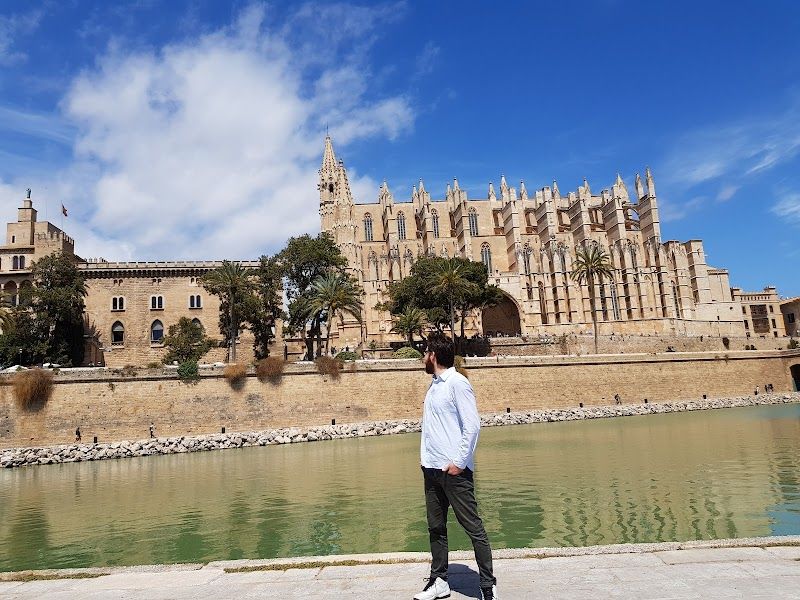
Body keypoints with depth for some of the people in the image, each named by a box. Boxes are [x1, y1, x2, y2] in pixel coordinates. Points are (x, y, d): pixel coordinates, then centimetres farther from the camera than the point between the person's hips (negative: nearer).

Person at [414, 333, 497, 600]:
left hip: (454, 470, -9)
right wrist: (427, 459, 11)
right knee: (435, 528, 15)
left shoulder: (457, 383, -11)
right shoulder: (434, 385, 13)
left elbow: (472, 425, -16)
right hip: (432, 468, 9)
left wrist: (458, 461, -16)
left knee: (474, 528, 1)